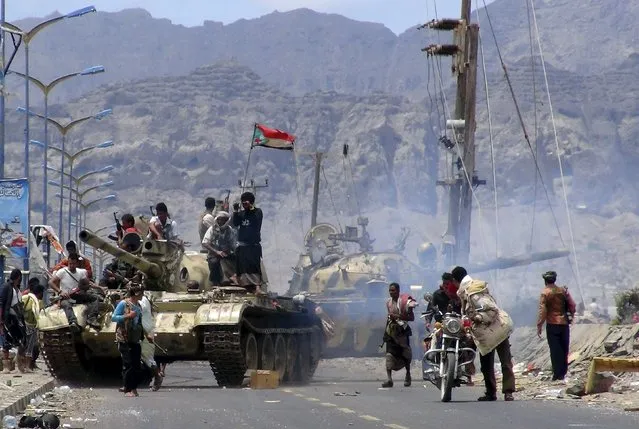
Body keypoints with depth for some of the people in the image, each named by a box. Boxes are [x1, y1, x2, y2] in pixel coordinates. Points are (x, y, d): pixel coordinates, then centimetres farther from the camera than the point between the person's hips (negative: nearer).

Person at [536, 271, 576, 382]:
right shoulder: (563, 291, 6)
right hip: (564, 323, 4)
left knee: (555, 350, -2)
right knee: (564, 349, 12)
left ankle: (557, 374, -5)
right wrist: (570, 316, 17)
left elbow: (542, 310, -12)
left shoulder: (545, 293, -7)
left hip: (552, 325, -4)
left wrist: (539, 326, -9)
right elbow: (572, 305, 4)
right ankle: (563, 372, 15)